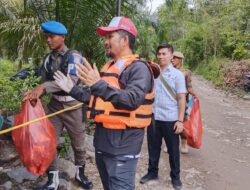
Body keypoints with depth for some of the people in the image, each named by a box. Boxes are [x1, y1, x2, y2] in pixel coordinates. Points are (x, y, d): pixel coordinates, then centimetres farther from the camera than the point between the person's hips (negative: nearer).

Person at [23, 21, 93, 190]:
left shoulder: (74, 56, -12)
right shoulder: (48, 59, 5)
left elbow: (72, 80, -27)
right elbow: (45, 82, 9)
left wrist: (44, 87, -34)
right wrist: (34, 93, -12)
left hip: (73, 106, -4)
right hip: (54, 105, 5)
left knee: (78, 144, 11)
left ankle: (80, 174, 34)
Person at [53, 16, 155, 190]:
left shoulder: (139, 68, -13)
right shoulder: (109, 66, 14)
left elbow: (133, 100, -30)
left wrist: (99, 85, -35)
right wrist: (72, 89, 17)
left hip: (122, 145, -9)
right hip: (102, 140, 9)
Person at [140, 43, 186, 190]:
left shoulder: (177, 74, -3)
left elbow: (181, 98, -5)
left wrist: (180, 120, -11)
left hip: (170, 119, -3)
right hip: (153, 117, 3)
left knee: (173, 149, 11)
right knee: (153, 147, 15)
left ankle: (175, 176, 28)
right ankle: (152, 172, 33)